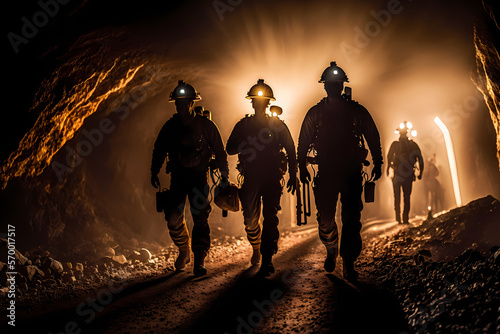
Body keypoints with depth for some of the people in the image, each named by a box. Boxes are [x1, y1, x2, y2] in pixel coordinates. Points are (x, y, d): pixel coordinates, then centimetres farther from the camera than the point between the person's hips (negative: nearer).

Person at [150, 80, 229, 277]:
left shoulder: (206, 125, 0)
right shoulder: (170, 126, 7)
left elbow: (219, 152, 4)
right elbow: (159, 150, 16)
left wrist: (224, 175, 1)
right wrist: (154, 173, 8)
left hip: (200, 178, -2)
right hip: (178, 178, 2)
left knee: (200, 220, -7)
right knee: (173, 218, -6)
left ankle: (199, 260, 0)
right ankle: (184, 250, 19)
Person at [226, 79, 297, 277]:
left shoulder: (278, 125, 5)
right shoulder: (243, 125, 9)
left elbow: (291, 151, 7)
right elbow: (230, 149, 5)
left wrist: (293, 176, 0)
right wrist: (245, 144, -15)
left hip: (272, 179, -2)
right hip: (251, 178, 2)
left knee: (270, 219, -9)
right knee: (250, 220, 5)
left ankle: (267, 260, -5)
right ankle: (256, 249, 32)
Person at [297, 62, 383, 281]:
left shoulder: (357, 111, 5)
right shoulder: (315, 113, 6)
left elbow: (373, 137, 11)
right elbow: (304, 141, 10)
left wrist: (377, 162, 7)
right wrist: (302, 167, 4)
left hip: (352, 173, 0)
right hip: (326, 173, 1)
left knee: (351, 219, -4)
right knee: (325, 218, 5)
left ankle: (348, 263, 5)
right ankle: (331, 251, 31)